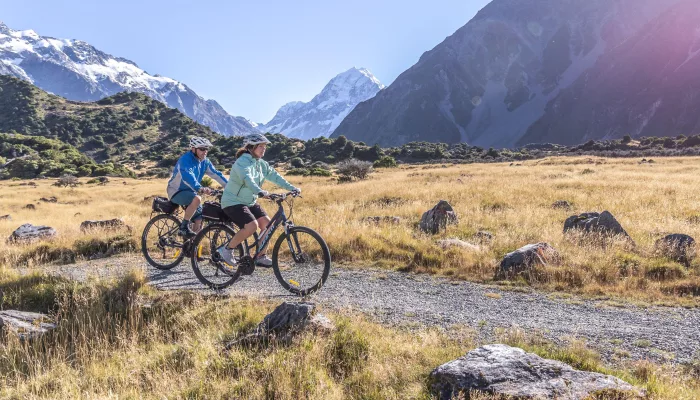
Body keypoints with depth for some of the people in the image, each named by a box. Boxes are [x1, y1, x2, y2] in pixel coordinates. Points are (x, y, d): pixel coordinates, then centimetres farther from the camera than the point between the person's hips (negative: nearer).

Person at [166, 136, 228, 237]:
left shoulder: (205, 161, -1)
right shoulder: (185, 160, -25)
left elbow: (216, 174, -1)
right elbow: (187, 176, -41)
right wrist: (200, 188, -57)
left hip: (190, 191, 7)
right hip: (177, 191, -7)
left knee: (199, 221, -1)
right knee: (197, 199, -36)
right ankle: (184, 226, -22)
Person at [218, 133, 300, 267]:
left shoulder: (261, 164, 6)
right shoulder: (243, 162, -19)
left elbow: (275, 176, 0)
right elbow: (247, 178, -37)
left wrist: (292, 188, -13)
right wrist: (260, 192, -54)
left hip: (250, 202, 8)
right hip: (233, 202, -8)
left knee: (267, 223, -8)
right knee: (252, 226, -26)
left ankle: (261, 257, 5)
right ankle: (227, 250, -8)